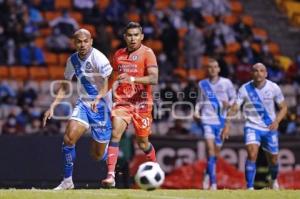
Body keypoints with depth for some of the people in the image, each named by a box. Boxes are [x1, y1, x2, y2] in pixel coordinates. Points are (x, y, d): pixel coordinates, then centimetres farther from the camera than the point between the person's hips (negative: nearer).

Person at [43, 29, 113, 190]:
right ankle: (67, 181, -5)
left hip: (101, 106, -5)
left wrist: (98, 98, -43)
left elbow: (109, 82, -25)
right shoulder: (72, 60, 3)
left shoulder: (98, 58, -17)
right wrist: (52, 107, 6)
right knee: (69, 138, -17)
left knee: (99, 155, 1)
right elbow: (65, 87, 15)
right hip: (83, 103, 5)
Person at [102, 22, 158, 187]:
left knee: (142, 143, 6)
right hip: (122, 101, 3)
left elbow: (154, 79, -17)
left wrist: (132, 79, -29)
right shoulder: (118, 55, 10)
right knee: (115, 133, -19)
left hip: (141, 103, -3)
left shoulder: (147, 53, -6)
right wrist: (114, 86, 8)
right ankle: (110, 175, -23)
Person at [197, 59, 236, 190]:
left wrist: (229, 104, -14)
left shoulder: (226, 83, 2)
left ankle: (208, 174, 37)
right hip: (207, 120, -1)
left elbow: (234, 97, 7)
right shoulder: (202, 84, 7)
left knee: (216, 150, 11)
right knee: (210, 148, -15)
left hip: (221, 120, 1)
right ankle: (213, 182, -16)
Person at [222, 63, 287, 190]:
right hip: (252, 127, -2)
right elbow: (234, 109, -9)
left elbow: (283, 107, 3)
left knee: (273, 159, 10)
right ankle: (250, 188, -18)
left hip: (269, 128, 2)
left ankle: (274, 180, 43)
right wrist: (227, 125, -23)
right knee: (252, 154, -23)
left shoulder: (273, 88, -7)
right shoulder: (245, 89, -10)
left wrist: (276, 121, -14)